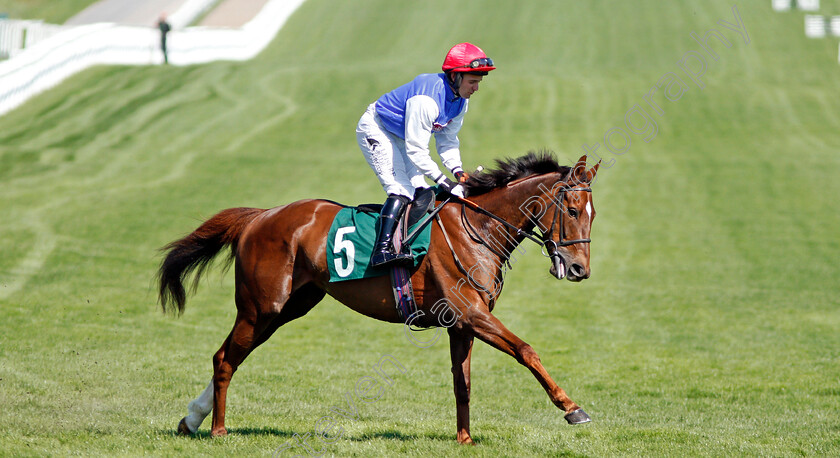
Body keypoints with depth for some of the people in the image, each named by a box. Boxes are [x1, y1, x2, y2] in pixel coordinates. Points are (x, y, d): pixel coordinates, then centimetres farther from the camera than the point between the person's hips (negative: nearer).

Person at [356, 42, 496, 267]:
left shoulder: (460, 100, -7)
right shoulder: (427, 99, -36)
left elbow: (448, 138, 4)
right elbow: (416, 149, -34)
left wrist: (457, 170, -13)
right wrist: (443, 181, -33)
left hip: (400, 136, 10)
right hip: (375, 130, -10)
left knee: (419, 191, 1)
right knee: (401, 189, -22)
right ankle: (382, 249, -30)